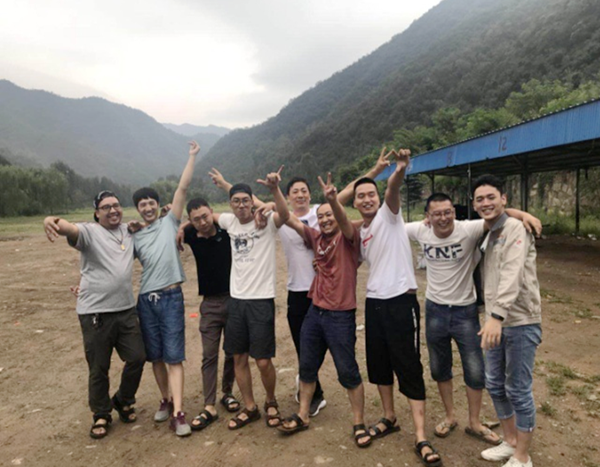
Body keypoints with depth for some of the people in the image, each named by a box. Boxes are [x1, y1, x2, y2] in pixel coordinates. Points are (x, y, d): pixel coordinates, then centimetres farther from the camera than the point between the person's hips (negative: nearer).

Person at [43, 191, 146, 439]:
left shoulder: (129, 231, 9)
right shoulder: (89, 231, -8)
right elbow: (69, 228, -29)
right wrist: (51, 220, -53)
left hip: (126, 309, 5)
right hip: (95, 313, -5)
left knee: (137, 357, 8)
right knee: (98, 368, 7)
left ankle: (123, 402, 35)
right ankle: (101, 415, 29)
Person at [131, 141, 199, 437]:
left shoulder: (170, 222, 5)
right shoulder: (134, 237, 12)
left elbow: (183, 188, 2)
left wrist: (192, 157, 1)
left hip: (171, 297, -3)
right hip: (146, 300, 3)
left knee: (173, 357, -4)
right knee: (155, 356, 12)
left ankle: (178, 413, -3)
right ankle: (165, 401, 30)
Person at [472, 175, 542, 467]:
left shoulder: (516, 229, -13)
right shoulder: (486, 234, 12)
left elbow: (512, 276, -28)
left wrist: (497, 315, -37)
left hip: (520, 323, -8)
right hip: (495, 321, 8)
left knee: (518, 390, 3)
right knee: (495, 385, 16)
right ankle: (509, 442, 36)